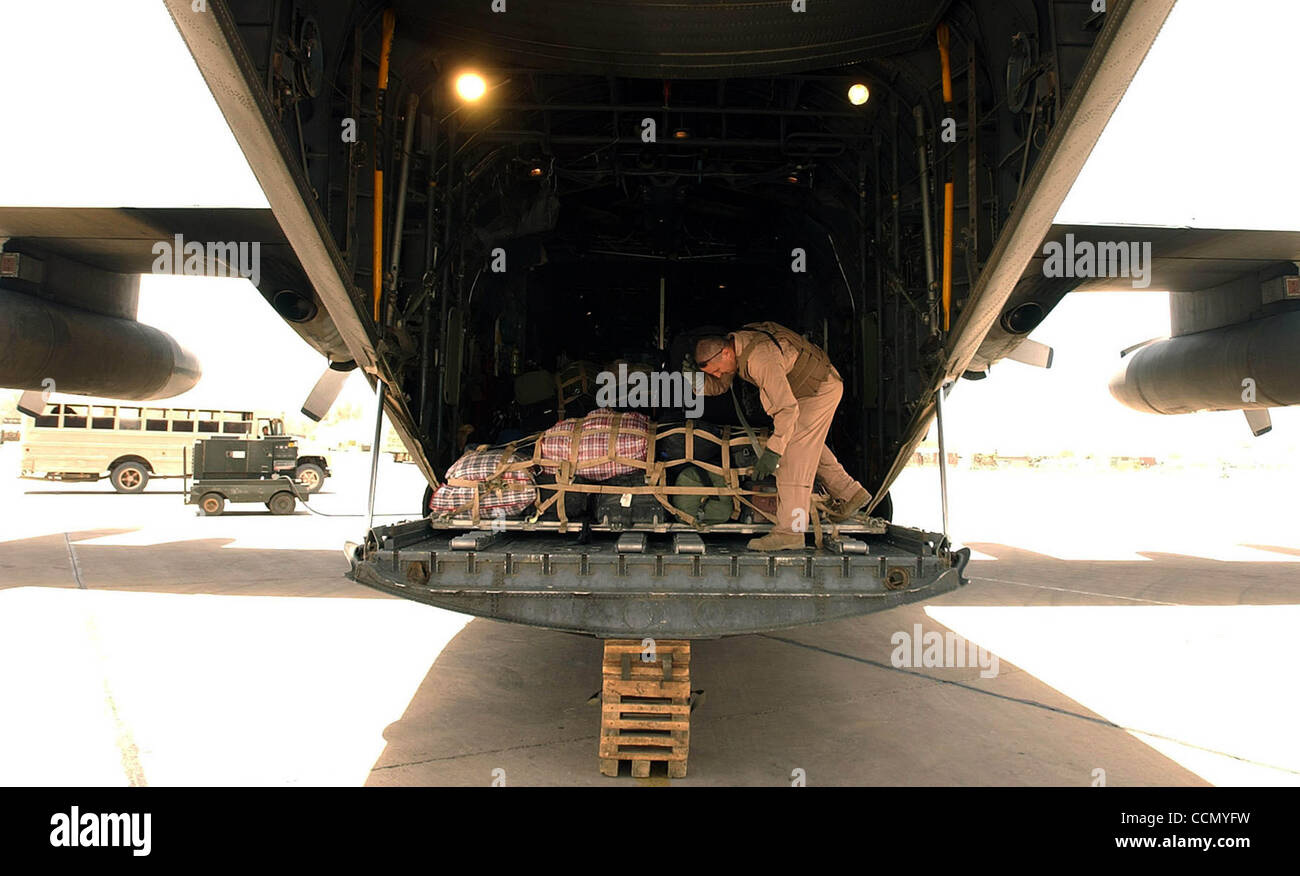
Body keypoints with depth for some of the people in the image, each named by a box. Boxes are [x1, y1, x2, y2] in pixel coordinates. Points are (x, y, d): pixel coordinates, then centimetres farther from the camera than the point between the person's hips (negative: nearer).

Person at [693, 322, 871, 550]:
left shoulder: (761, 359, -36)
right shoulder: (732, 344, -7)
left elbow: (788, 407, -36)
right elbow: (717, 386, 4)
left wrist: (773, 450, -36)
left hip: (821, 389, -10)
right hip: (806, 387, 10)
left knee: (793, 455, -16)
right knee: (810, 445, 23)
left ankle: (790, 532, -17)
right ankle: (850, 493, 38)